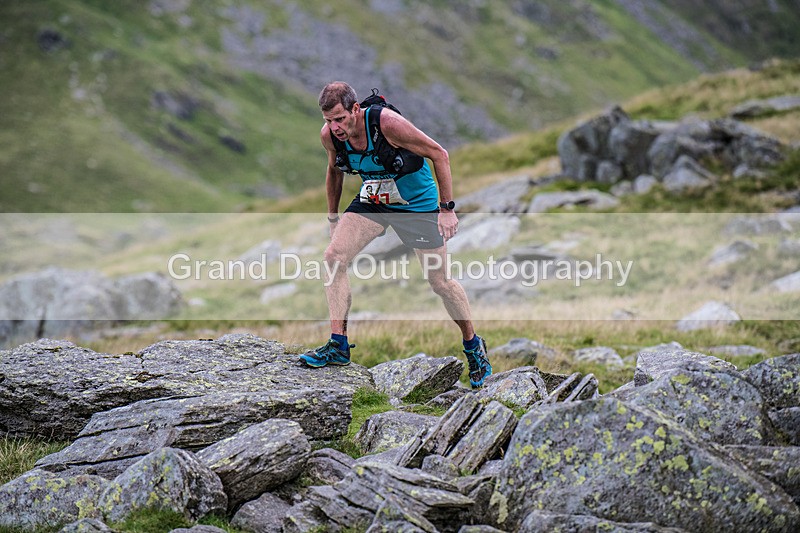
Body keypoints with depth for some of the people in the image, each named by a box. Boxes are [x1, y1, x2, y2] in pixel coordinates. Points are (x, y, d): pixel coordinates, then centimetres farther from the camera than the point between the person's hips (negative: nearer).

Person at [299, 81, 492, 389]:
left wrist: (447, 209, -21)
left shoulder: (387, 123, -31)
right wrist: (333, 217, 12)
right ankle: (338, 346, -9)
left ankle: (473, 346, 23)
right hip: (372, 201, 5)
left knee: (440, 282, 0)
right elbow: (335, 171, 9)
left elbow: (439, 155, -21)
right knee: (333, 256, -15)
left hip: (417, 203, -5)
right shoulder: (329, 135, -14)